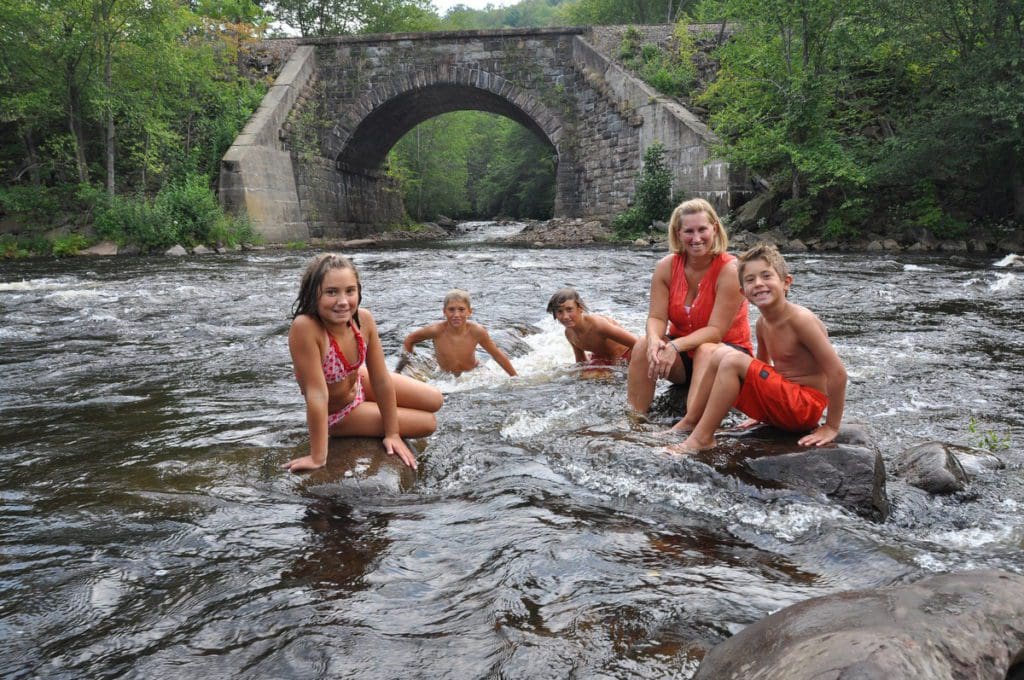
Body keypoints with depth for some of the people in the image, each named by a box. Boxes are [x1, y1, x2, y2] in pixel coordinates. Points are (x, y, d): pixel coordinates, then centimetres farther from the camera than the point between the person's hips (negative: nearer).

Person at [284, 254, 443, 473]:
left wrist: (392, 433, -10)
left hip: (358, 382, 5)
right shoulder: (305, 327, -41)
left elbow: (382, 380, -15)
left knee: (435, 401, 10)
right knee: (428, 423, 1)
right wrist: (318, 457, -33)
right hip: (336, 413, -5)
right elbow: (317, 393, -39)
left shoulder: (364, 318, -23)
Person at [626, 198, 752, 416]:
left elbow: (716, 331, -23)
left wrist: (675, 346, -37)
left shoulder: (730, 270, -19)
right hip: (682, 354, 4)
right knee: (643, 346, -22)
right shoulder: (666, 267, -6)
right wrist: (655, 341, -35)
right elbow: (656, 317, -11)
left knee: (707, 352, -36)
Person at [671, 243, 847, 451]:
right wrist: (762, 412, 20)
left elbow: (837, 373, -21)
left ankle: (702, 439, -15)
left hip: (806, 406, -8)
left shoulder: (800, 319, -20)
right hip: (782, 404, 8)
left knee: (733, 361, -21)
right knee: (721, 354, -1)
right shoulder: (762, 324, 4)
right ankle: (689, 424, 4)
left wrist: (831, 427, -17)